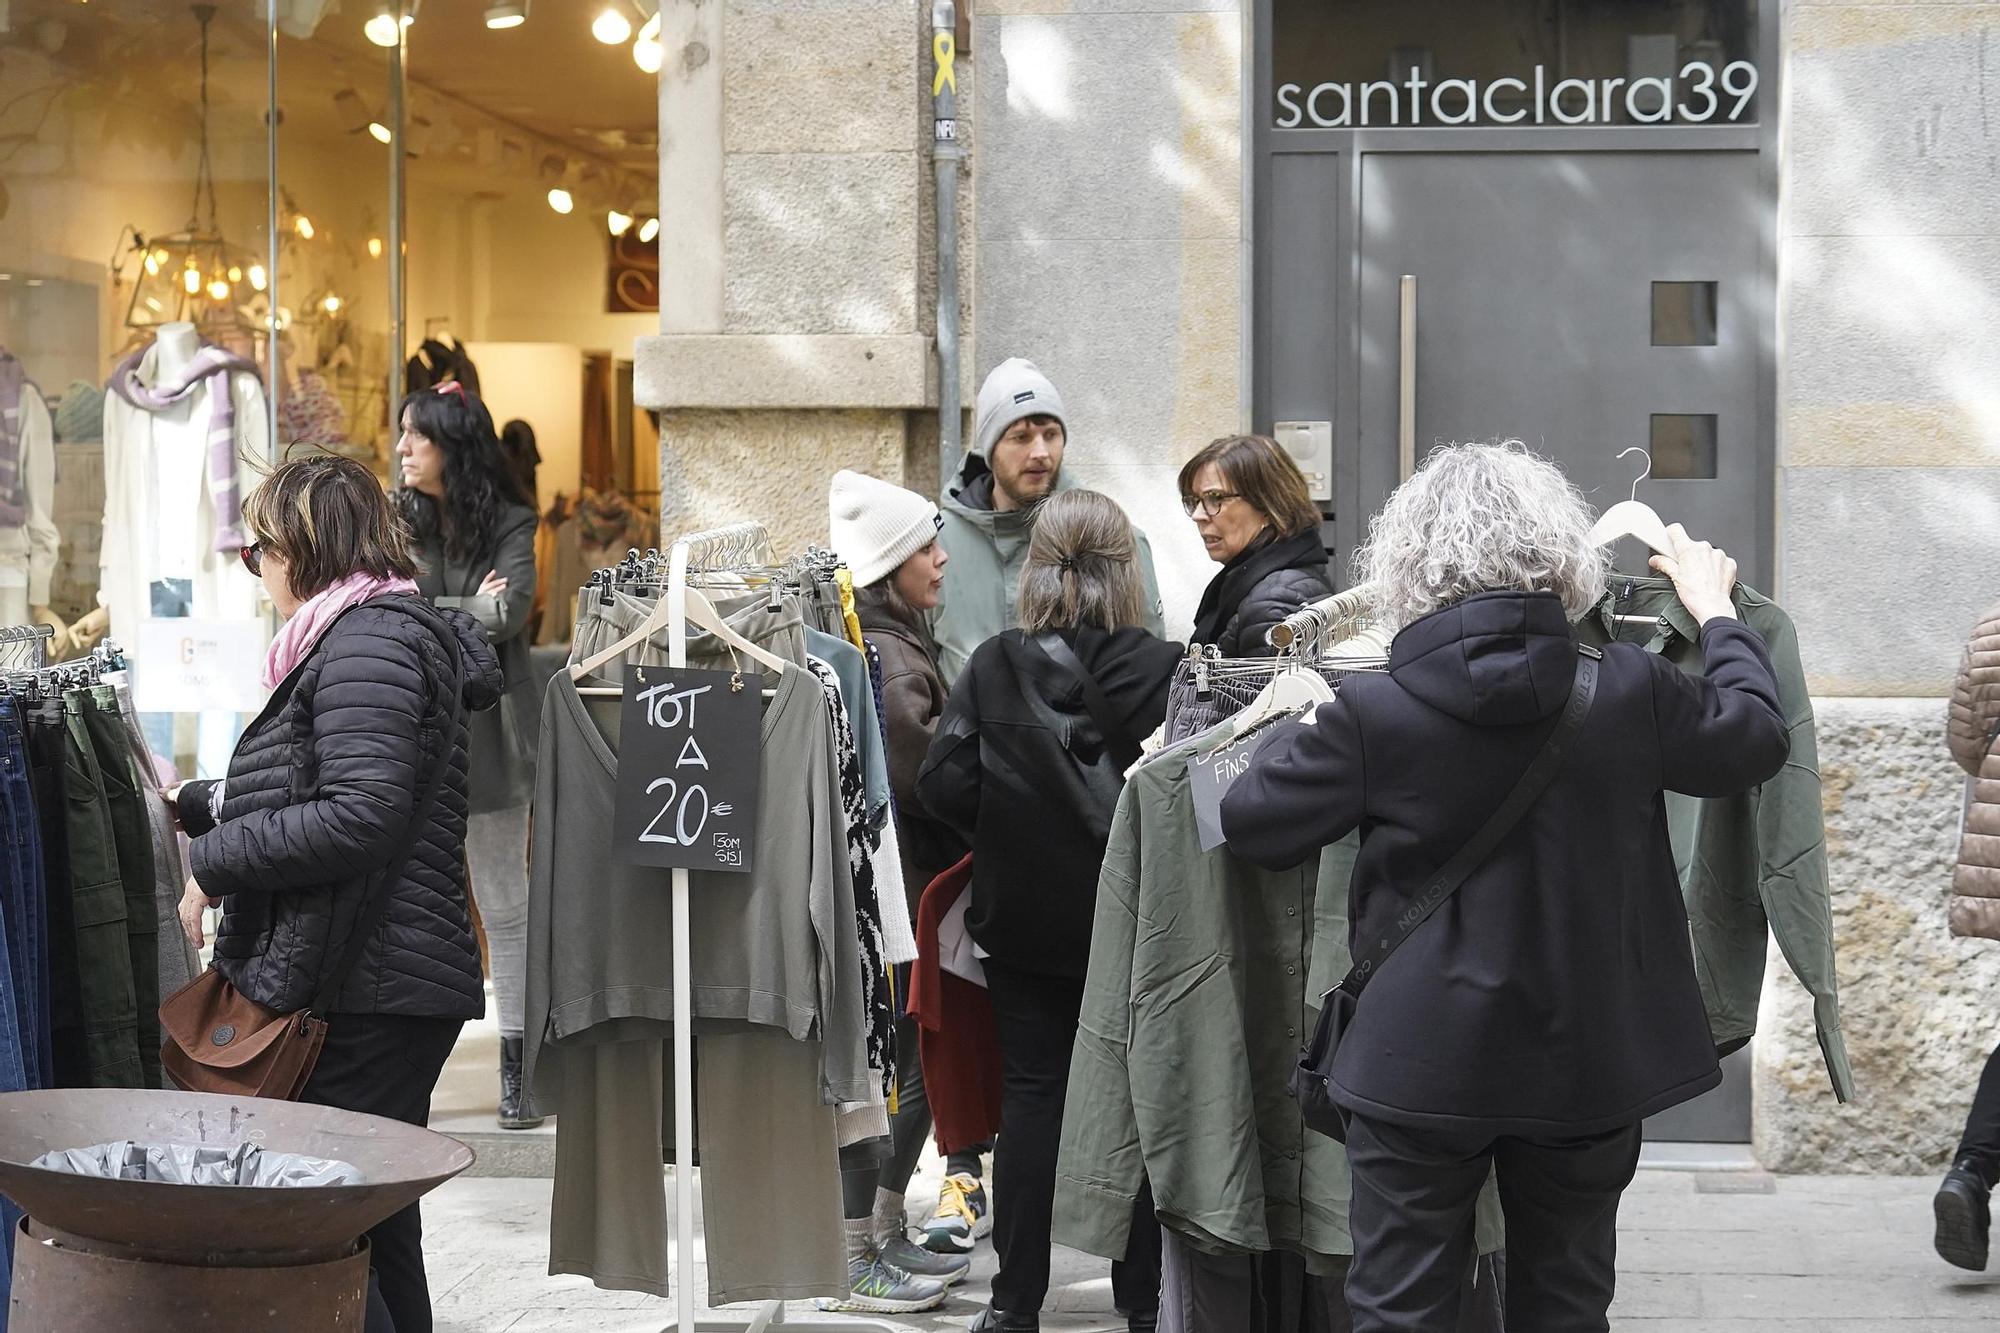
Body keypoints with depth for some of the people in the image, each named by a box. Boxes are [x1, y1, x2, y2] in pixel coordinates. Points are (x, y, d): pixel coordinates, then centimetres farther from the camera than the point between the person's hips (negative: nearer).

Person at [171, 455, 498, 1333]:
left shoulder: (368, 640, -12)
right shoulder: (390, 630, 20)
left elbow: (361, 816, -24)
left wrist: (214, 862, -14)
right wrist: (194, 804, 33)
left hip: (362, 993, -11)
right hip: (397, 987, 11)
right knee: (381, 1235, 15)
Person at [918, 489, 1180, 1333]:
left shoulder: (992, 667, -6)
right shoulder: (1165, 669, -11)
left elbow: (944, 782, -10)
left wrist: (1006, 836, 6)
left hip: (1023, 916, 1)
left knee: (1031, 1095, 9)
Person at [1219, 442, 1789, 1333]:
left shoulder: (1370, 715, -15)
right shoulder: (1631, 691, -9)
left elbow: (1252, 823, -4)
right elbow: (1756, 740, 9)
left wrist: (1296, 725, 15)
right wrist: (1717, 615, 25)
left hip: (1422, 1068, -2)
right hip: (1588, 1065, 2)